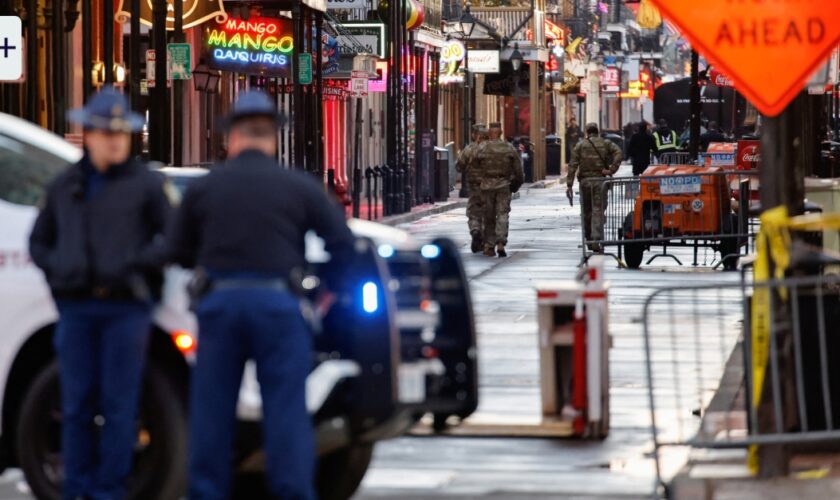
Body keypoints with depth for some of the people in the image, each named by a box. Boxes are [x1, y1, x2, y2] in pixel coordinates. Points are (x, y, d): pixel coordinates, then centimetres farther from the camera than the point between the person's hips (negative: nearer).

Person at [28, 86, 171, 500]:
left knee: (118, 404, -3)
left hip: (126, 308, -3)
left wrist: (134, 264, -11)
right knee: (76, 404, 3)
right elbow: (39, 241, 23)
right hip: (75, 309, 3)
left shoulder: (145, 184, 4)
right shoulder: (64, 186, 15)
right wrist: (56, 270, 4)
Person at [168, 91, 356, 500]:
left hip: (218, 301, 1)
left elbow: (179, 252, 9)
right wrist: (328, 286, 15)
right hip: (278, 304, -1)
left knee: (211, 411, 8)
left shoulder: (203, 188, 5)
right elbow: (341, 241, -1)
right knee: (286, 410, 1)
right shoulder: (300, 187, 2)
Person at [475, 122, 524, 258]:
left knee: (489, 217, 10)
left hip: (487, 186, 0)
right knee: (502, 215, 0)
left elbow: (476, 169, 0)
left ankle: (489, 246, 13)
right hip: (504, 186, 0)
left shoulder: (481, 149, -3)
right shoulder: (509, 149, 0)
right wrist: (516, 184, 14)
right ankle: (501, 244, -16)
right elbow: (518, 170, 1)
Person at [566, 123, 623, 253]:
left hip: (585, 181, 1)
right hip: (600, 180, -1)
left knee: (586, 211, 13)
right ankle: (596, 240, -16)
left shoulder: (580, 145, 6)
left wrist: (569, 184, -2)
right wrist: (612, 170, -11)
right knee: (598, 210, -4)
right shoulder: (605, 143, 6)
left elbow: (573, 165, -1)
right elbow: (618, 152, -12)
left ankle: (588, 239, 19)